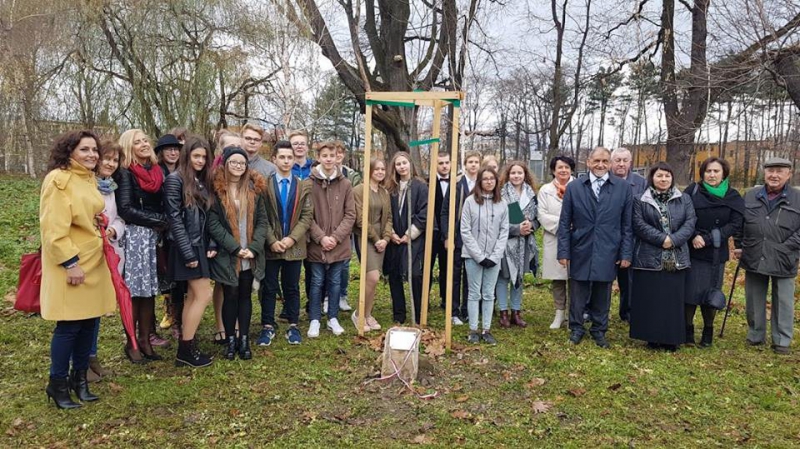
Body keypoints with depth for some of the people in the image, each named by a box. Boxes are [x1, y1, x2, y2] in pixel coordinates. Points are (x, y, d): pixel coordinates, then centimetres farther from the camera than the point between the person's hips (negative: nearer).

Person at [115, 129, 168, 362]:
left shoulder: (157, 171, 12)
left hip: (155, 236, 5)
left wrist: (164, 223, -2)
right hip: (135, 236, -5)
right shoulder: (126, 174, -4)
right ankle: (131, 343, 9)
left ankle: (145, 341, 16)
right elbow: (125, 209, -11)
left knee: (150, 290, 8)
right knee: (134, 291, -2)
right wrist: (157, 222, -10)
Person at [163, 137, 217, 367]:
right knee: (203, 295, -8)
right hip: (187, 247, -8)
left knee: (193, 297, 10)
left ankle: (186, 348, 17)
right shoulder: (175, 180, -10)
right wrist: (188, 253, -17)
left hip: (200, 245, 8)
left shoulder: (203, 181, 13)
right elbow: (175, 219, -15)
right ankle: (186, 349, 3)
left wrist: (211, 244, 2)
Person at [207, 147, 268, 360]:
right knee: (231, 295, 4)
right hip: (226, 254, -3)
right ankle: (230, 340, 17)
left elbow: (262, 220, 3)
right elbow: (213, 223, -9)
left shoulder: (254, 188, 6)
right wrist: (235, 247, -15)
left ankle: (244, 339, 19)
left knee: (245, 295, 10)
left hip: (250, 255, 3)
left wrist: (254, 247, -10)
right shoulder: (216, 189, -4)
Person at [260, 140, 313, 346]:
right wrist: (272, 240, -13)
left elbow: (307, 216, -1)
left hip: (294, 245, 1)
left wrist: (292, 238, -13)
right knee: (269, 287, 7)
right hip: (271, 246, -1)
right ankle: (268, 326, 17)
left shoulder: (303, 186, 4)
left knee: (292, 287, 10)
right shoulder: (265, 184, -1)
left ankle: (293, 326, 20)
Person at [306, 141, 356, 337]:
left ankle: (333, 318, 26)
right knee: (317, 282, 8)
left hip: (339, 245, 2)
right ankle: (315, 320, 21)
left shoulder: (346, 184, 1)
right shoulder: (310, 183, -5)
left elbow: (350, 215, 0)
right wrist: (321, 237, -14)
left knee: (335, 282, 12)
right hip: (316, 244, -2)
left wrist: (336, 237, -11)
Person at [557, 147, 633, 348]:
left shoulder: (623, 187, 0)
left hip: (607, 253, 0)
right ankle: (576, 328, 27)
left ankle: (599, 330, 28)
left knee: (602, 295, 11)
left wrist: (626, 254, 0)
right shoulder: (574, 187, 0)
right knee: (578, 293, 9)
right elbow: (564, 223, 1)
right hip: (581, 252, 0)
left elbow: (627, 224, 2)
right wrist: (564, 252, -3)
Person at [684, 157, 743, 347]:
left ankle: (708, 331, 25)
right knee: (689, 292, -1)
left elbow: (735, 225, -6)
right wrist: (693, 236, -20)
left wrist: (707, 238, -16)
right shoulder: (693, 190, -1)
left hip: (716, 254, 1)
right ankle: (688, 329, 16)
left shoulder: (734, 197, 2)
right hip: (691, 251, -1)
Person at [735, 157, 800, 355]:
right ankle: (755, 335, 29)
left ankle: (782, 340, 22)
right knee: (754, 301, 13)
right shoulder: (750, 196, 5)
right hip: (754, 259, 2)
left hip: (783, 262, -2)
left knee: (783, 303, 8)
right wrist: (740, 246, 4)